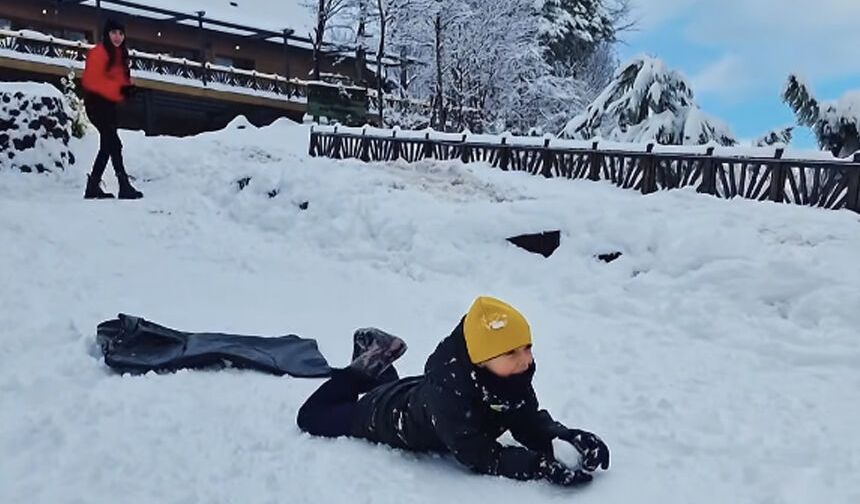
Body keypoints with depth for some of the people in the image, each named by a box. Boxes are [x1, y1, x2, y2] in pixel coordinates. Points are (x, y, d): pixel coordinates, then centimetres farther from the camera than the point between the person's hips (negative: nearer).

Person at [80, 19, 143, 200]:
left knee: (107, 146, 12)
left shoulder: (120, 54, 14)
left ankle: (93, 187, 19)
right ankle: (125, 187, -17)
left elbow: (121, 78, 18)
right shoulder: (98, 53, -13)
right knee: (114, 144, -15)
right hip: (96, 103, -10)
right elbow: (91, 80, -21)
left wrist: (128, 88, -5)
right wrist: (119, 89, -27)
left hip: (109, 104, 10)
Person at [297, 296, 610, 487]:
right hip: (389, 416, -5)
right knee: (313, 417, 22)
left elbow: (529, 422, -25)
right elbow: (478, 456, -47)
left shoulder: (514, 373, -30)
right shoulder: (446, 387, -50)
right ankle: (367, 368, 28)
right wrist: (541, 467, -58)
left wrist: (568, 436, -45)